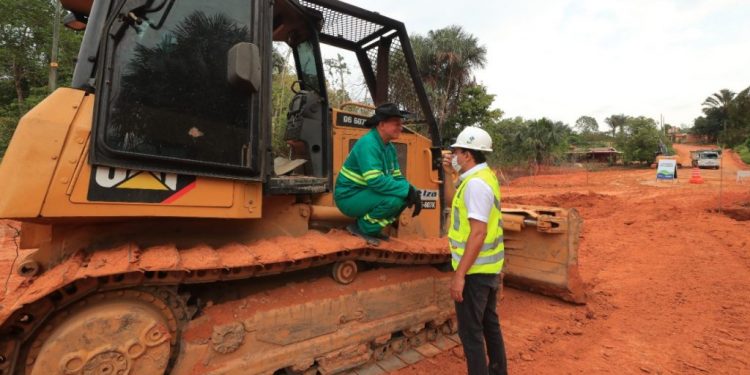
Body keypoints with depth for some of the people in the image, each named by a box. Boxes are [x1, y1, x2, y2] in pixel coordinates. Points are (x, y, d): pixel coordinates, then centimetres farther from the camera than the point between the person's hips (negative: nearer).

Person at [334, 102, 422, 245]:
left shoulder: (389, 148, 5)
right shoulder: (368, 144, -23)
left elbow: (397, 177, 6)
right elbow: (375, 181, -32)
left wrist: (413, 191, -13)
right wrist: (407, 189, -29)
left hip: (366, 194, 9)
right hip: (349, 197, -9)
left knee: (405, 196, -2)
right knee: (394, 199, -28)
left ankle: (371, 225, 8)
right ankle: (362, 227, -6)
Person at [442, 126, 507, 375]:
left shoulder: (476, 183, -22)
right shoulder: (483, 176, 9)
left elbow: (478, 233, -27)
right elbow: (453, 203, 20)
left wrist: (459, 275, -25)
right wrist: (448, 175, 8)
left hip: (475, 270, -10)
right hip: (489, 266, 10)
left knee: (470, 331, 2)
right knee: (489, 323, 22)